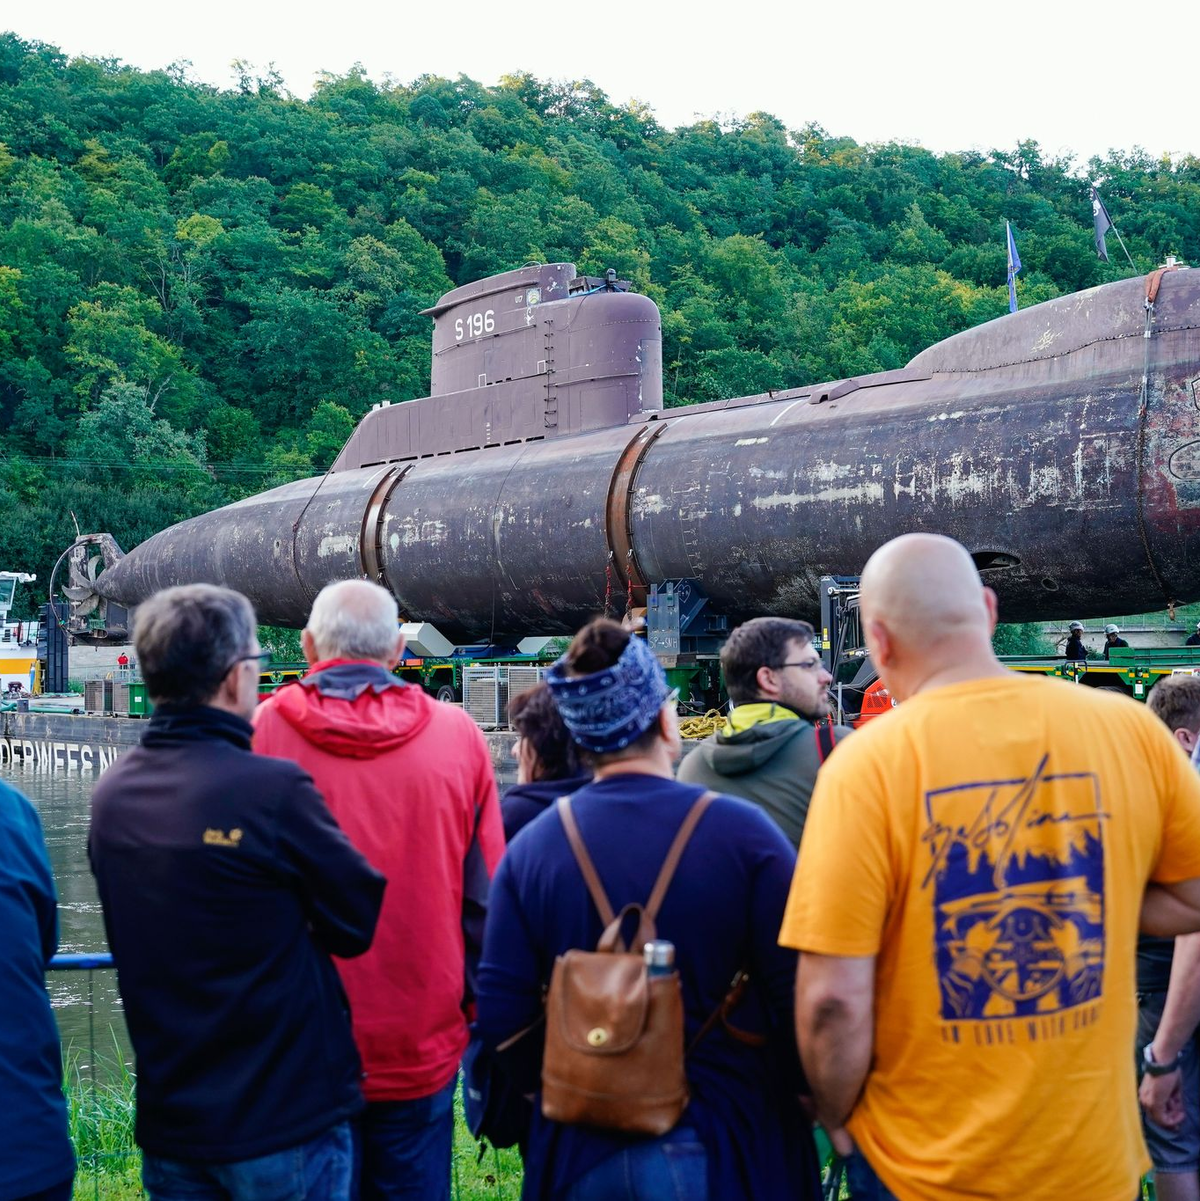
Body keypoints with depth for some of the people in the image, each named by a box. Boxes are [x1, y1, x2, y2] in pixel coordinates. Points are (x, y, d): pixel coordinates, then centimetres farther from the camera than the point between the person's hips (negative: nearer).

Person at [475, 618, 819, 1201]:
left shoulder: (530, 847, -6)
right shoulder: (743, 831, -13)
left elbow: (501, 1019, -6)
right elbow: (796, 998, -14)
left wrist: (551, 1096, 12)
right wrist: (806, 1104, 3)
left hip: (582, 1150, 2)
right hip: (726, 1147, -2)